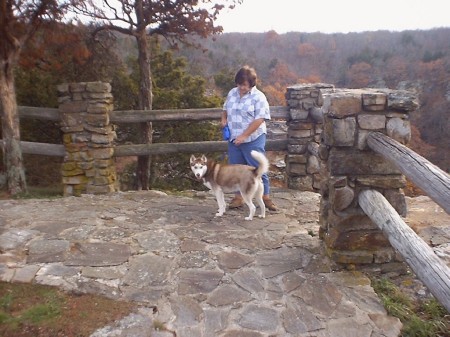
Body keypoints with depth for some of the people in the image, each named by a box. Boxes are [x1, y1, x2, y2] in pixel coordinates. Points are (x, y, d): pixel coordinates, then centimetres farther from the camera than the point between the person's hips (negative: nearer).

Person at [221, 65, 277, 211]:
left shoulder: (259, 97, -11)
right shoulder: (232, 93, 8)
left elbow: (259, 120, -17)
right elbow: (225, 108, 23)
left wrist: (244, 136, -21)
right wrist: (224, 119, 1)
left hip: (253, 140, -5)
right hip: (234, 139, 6)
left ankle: (266, 197, 14)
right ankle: (238, 197, 24)